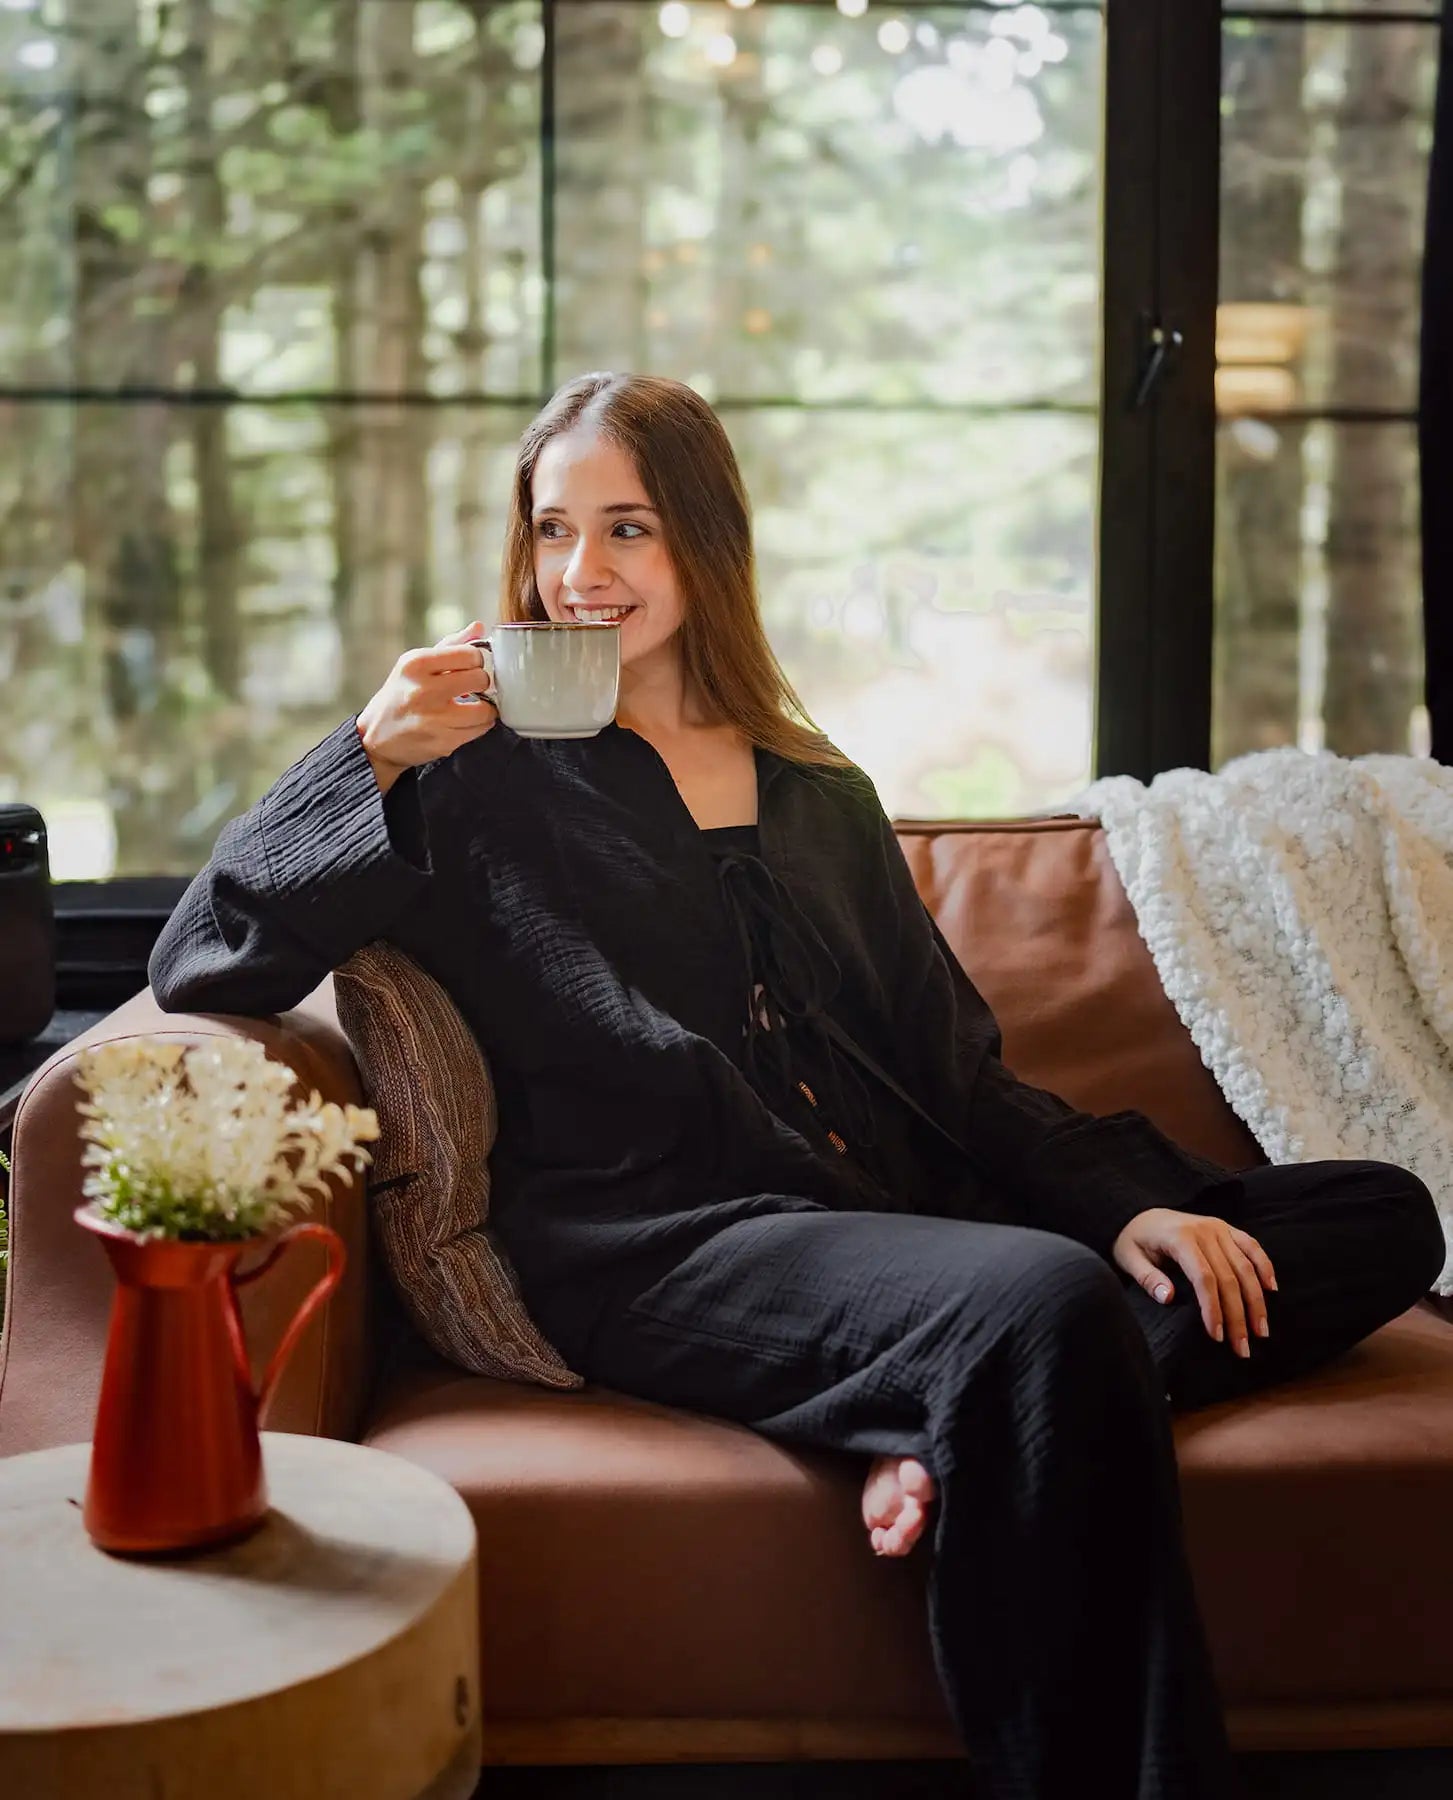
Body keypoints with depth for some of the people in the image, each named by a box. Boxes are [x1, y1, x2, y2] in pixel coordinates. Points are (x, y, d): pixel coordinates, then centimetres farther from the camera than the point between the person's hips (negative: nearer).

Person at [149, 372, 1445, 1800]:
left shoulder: (822, 799, 23)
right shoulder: (483, 777, 10)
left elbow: (958, 1069, 18)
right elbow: (203, 966, 1)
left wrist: (1126, 1199, 1)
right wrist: (371, 758, -13)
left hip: (897, 1220, 6)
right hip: (664, 1243, -6)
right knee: (1049, 1301, -35)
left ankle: (946, 1434, -27)